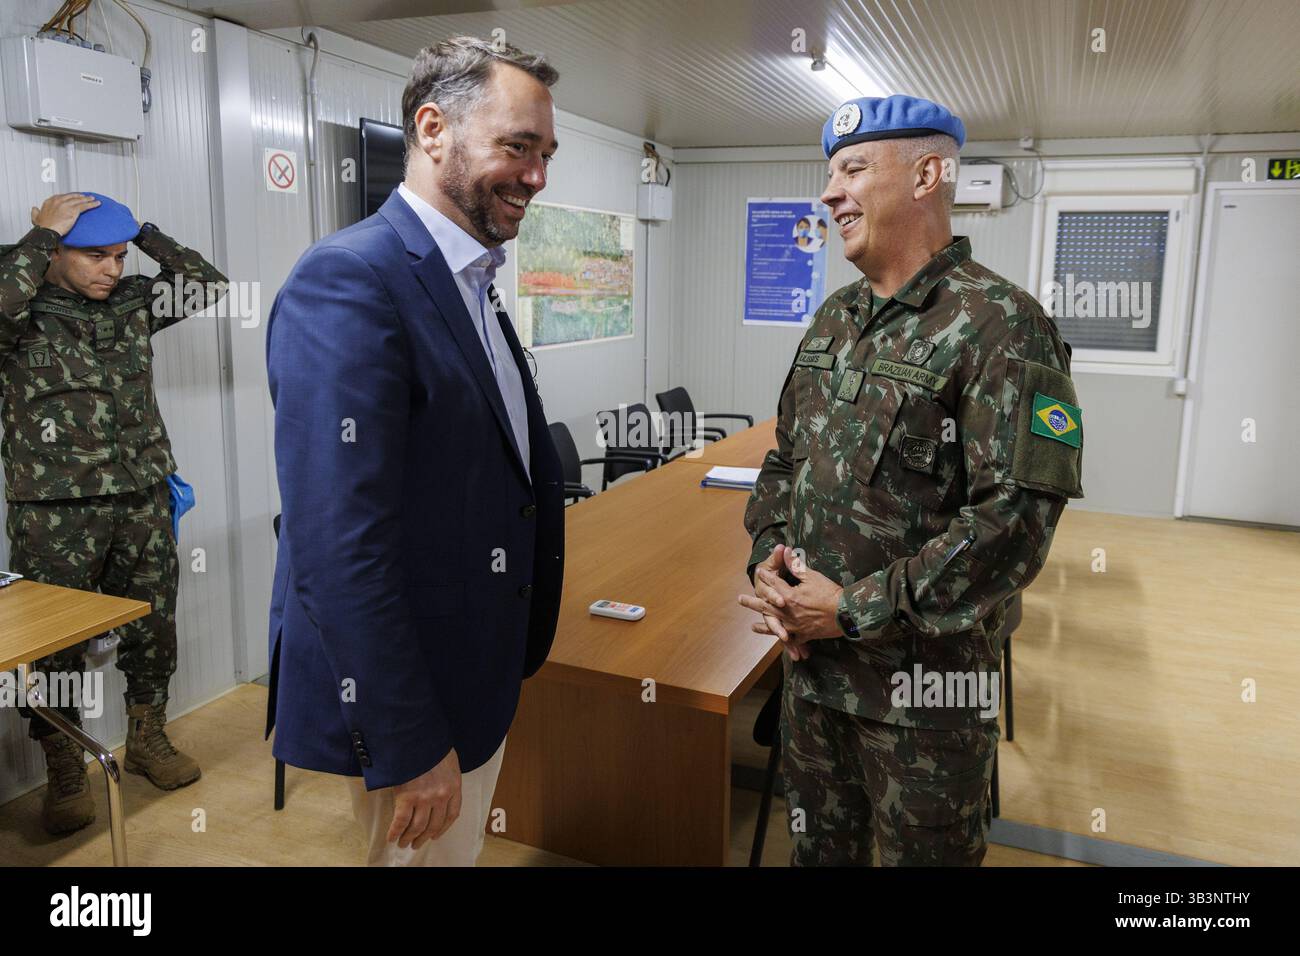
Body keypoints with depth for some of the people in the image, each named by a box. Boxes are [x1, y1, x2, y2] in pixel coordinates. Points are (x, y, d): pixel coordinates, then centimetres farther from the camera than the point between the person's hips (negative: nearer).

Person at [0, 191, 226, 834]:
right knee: (57, 644, 5)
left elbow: (207, 286, 6)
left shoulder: (132, 302, 7)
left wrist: (142, 231, -1)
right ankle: (64, 771, 21)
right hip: (55, 514, -4)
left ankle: (146, 739, 33)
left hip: (143, 501, 5)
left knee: (153, 628, 14)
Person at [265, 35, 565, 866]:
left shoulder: (473, 285, 8)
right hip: (408, 704, -9)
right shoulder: (350, 279, -22)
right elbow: (338, 549, -27)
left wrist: (516, 655, 16)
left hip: (477, 675, 9)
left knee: (464, 849, 25)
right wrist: (407, 746, -22)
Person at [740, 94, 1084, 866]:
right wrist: (768, 560, -4)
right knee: (820, 844, 23)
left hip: (928, 679, -6)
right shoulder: (835, 318, 8)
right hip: (810, 657, 7)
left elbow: (1016, 519, -22)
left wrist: (854, 610, -20)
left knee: (924, 850, 14)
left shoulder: (1001, 326, -16)